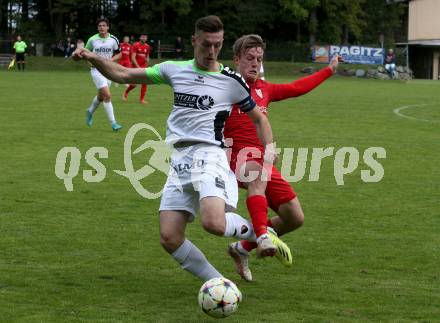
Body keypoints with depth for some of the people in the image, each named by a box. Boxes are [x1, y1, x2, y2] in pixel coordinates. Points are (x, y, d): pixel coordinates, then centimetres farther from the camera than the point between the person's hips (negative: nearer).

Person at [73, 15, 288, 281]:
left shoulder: (231, 80, 5)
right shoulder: (175, 70, 13)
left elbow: (259, 119, 17)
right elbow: (123, 75, 15)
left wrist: (269, 148, 2)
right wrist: (93, 58, 1)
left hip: (208, 155, -4)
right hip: (179, 160, 5)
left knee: (213, 223, -30)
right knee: (169, 238, -7)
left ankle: (260, 232, 0)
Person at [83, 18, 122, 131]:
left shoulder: (113, 39, -1)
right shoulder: (92, 40, -5)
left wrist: (112, 60, -10)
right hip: (97, 70, -4)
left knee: (101, 96, 17)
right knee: (107, 95, -16)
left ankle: (90, 112, 47)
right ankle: (113, 123, -12)